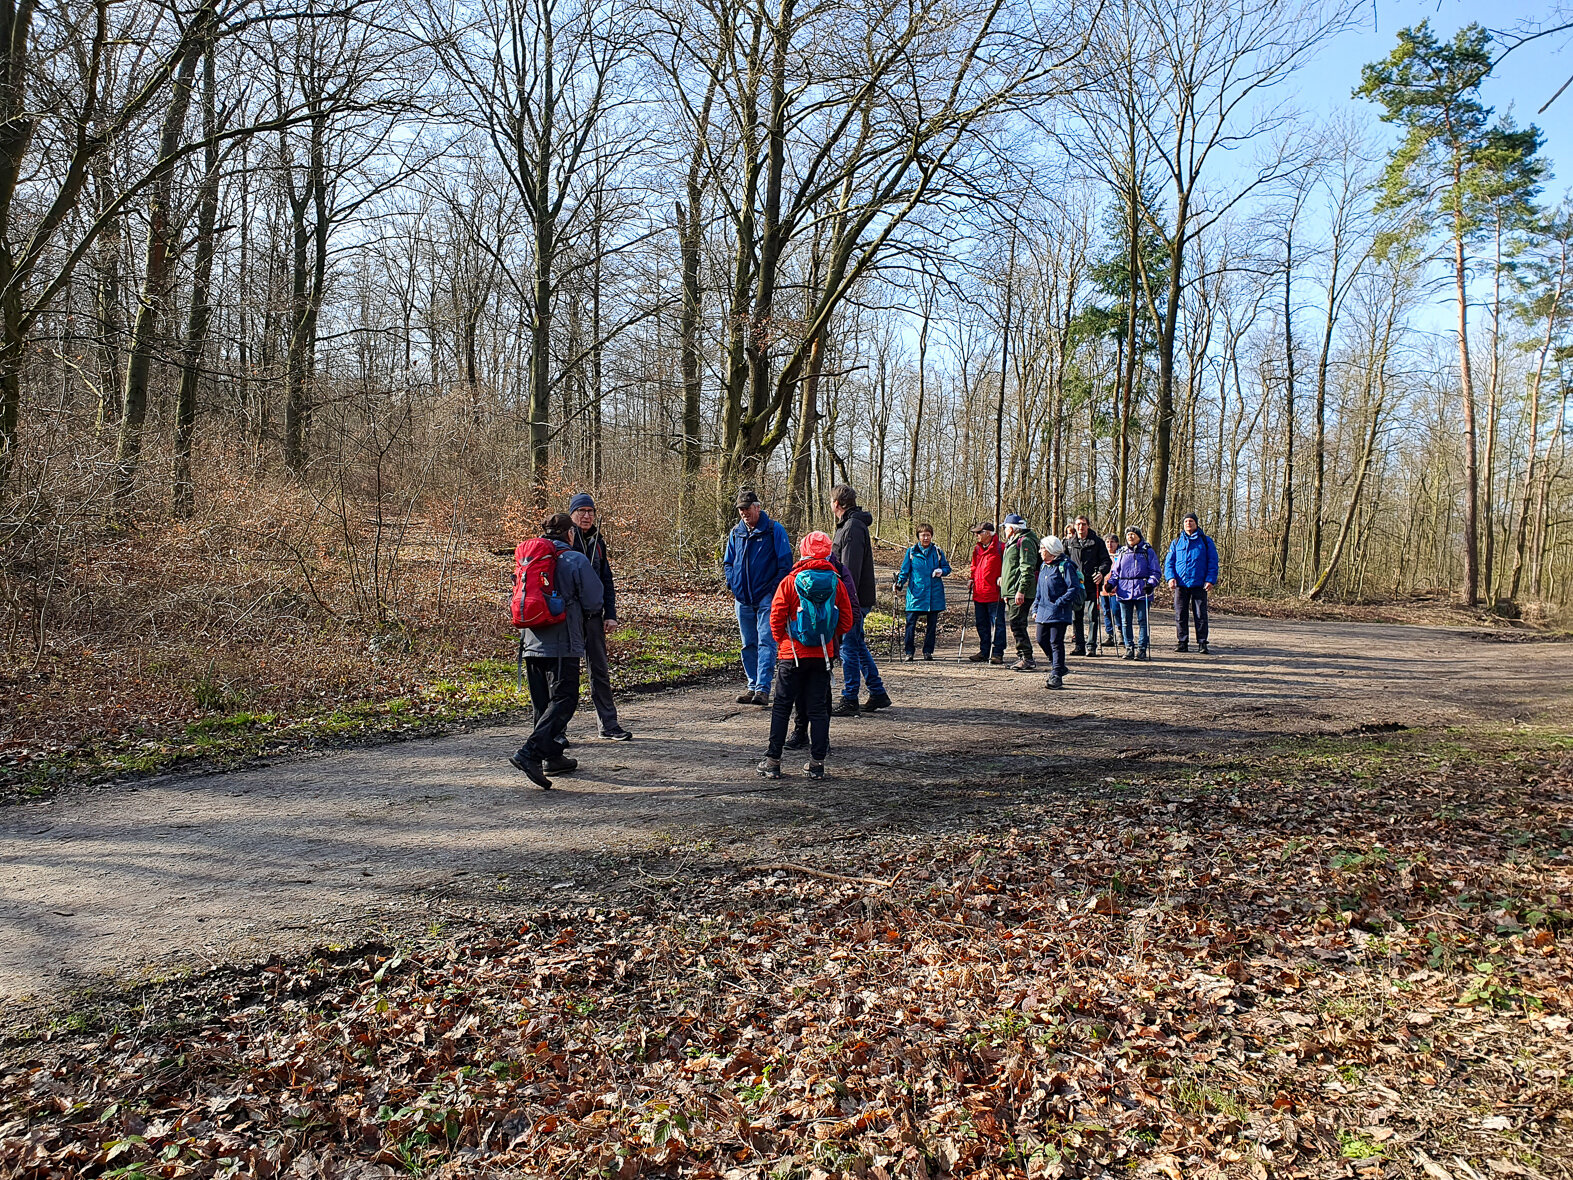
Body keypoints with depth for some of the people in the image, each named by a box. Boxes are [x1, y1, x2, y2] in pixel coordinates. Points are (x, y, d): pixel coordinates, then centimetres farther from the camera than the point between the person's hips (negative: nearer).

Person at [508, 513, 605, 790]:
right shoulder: (576, 560, -8)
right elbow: (593, 603, -7)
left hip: (533, 643, 7)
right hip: (563, 645, -6)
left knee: (543, 703, 15)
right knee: (563, 701, -5)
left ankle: (553, 757, 22)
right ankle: (530, 753, -20)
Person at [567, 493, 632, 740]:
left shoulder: (598, 541, 13)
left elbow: (606, 579, 16)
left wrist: (610, 613, 10)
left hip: (593, 614, 5)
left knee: (600, 669, 9)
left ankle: (609, 725, 16)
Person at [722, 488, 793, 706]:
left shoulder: (774, 530, -4)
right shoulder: (735, 532, 11)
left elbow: (785, 562, -4)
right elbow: (728, 562, 22)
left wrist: (775, 589, -10)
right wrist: (732, 584, 6)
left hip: (767, 598, -5)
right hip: (743, 598, 5)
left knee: (766, 642, -10)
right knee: (748, 645, 11)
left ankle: (763, 688, -12)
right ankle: (752, 686, 20)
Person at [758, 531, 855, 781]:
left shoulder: (790, 581, -7)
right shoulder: (836, 582, -2)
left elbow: (776, 618, -6)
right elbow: (847, 621, 2)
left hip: (793, 655, -2)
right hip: (823, 656, 2)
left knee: (781, 707, 6)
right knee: (819, 708, 9)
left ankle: (773, 762, 8)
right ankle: (817, 763, 9)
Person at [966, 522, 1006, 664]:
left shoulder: (1000, 548, -8)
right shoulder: (977, 548, 15)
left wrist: (1001, 578, -17)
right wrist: (971, 578, 10)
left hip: (995, 595, -7)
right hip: (979, 594, 8)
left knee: (997, 624, -1)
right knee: (981, 624, 12)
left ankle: (998, 653, 3)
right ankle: (984, 651, 21)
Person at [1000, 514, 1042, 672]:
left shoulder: (1025, 542, -12)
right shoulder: (1012, 543, 21)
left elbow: (1027, 569, -20)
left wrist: (1021, 590, -24)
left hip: (1020, 594, -11)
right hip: (1012, 593, 11)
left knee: (1017, 625, -12)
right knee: (1015, 625, 12)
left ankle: (1028, 660, -9)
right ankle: (1022, 658, 18)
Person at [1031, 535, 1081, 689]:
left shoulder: (1065, 565, -12)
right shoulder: (1044, 566, 14)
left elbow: (1074, 589, -16)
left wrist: (1059, 603, -20)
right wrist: (1035, 608, 16)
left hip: (1059, 613, -8)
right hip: (1043, 611, 8)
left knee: (1056, 642, -6)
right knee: (1042, 640, 10)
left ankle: (1056, 677, -1)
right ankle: (1057, 666, 30)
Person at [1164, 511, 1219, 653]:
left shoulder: (1206, 541, 7)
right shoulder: (1177, 542, 12)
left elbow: (1213, 562, 5)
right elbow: (1169, 561, 11)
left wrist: (1211, 580, -7)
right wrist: (1170, 577, -6)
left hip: (1199, 584, -2)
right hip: (1181, 584, 2)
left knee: (1201, 615, 0)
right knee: (1180, 615, 2)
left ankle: (1202, 643, 6)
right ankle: (1182, 642, 9)